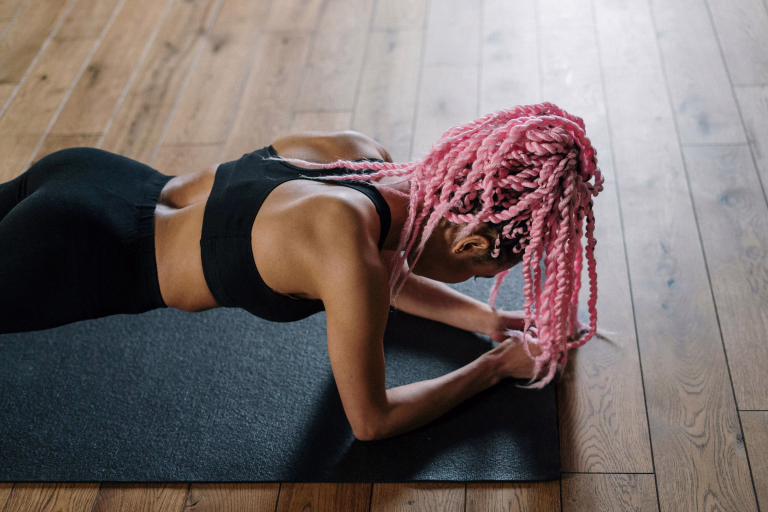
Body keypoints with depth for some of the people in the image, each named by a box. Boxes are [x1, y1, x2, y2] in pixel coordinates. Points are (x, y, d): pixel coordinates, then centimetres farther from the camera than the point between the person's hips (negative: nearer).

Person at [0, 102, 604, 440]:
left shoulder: (362, 151, -9)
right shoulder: (348, 250, -32)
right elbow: (370, 420, -18)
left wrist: (486, 319, 5)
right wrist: (496, 366, -10)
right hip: (65, 263, -8)